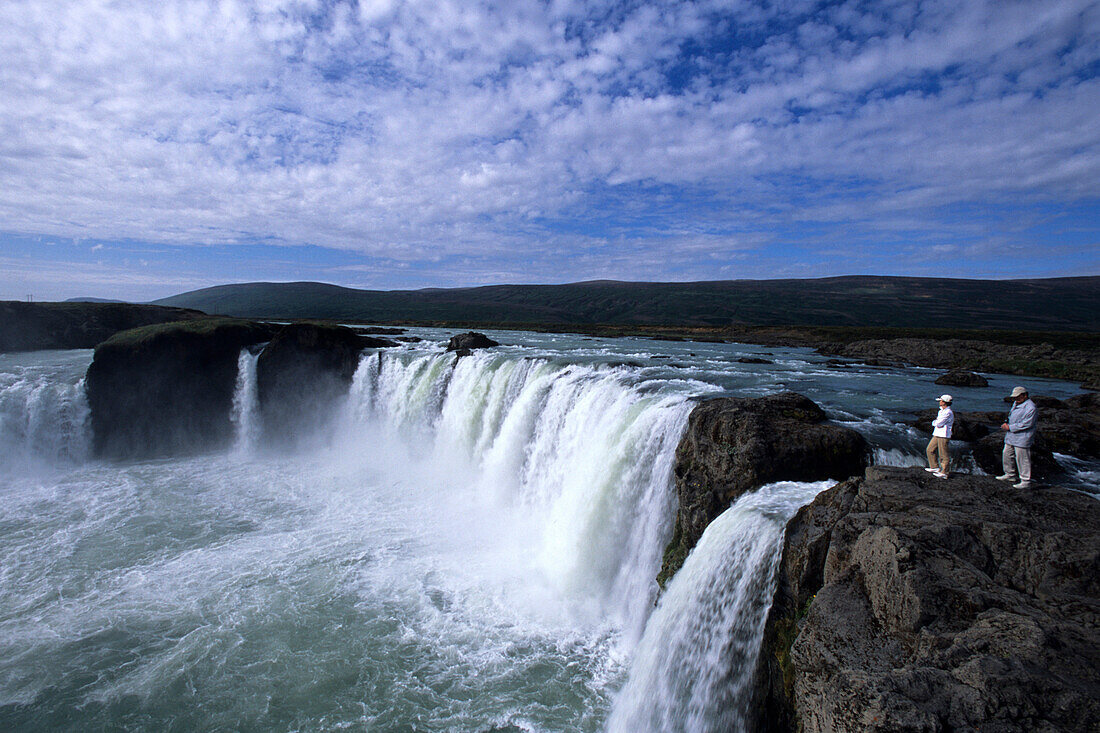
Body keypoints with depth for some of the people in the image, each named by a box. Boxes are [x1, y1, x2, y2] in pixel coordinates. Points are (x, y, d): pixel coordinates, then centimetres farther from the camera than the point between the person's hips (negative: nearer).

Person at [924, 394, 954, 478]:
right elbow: (934, 423, 17)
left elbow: (938, 423, -19)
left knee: (943, 455, -3)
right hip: (937, 434, 10)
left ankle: (944, 473, 3)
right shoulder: (941, 411, 15)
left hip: (944, 436, -10)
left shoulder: (948, 413, -16)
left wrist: (935, 422, 1)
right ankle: (935, 467, 21)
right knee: (930, 450, 12)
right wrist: (936, 422, -4)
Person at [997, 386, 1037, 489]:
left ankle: (1026, 481, 6)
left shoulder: (1030, 407, -17)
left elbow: (1026, 424, -20)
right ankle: (1010, 475, 32)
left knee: (1022, 459, -3)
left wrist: (1010, 427, -17)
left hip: (1022, 439, -9)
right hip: (1011, 437, 9)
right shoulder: (1016, 403, 13)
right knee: (1007, 455, 17)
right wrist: (1006, 423, 5)